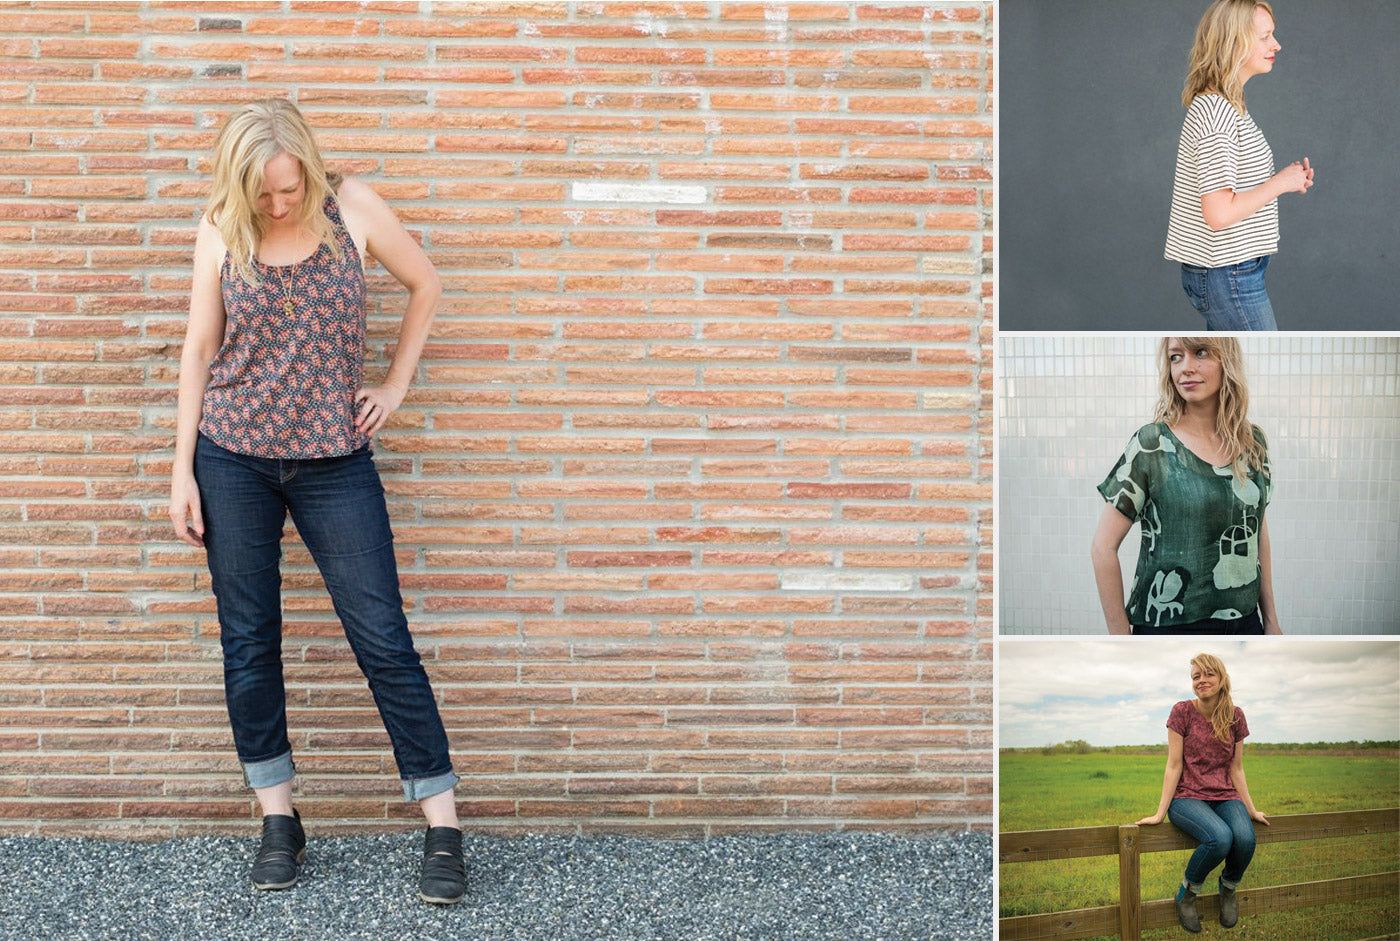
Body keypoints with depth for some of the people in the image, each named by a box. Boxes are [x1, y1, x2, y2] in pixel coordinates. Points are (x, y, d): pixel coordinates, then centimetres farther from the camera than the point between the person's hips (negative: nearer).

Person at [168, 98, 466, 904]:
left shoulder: (352, 208, -5)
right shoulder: (220, 232, -2)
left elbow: (426, 285, 8)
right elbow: (200, 347, 4)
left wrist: (395, 387, 4)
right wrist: (183, 472, 2)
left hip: (335, 458, -1)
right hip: (233, 457, 2)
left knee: (383, 638, -2)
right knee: (249, 643, 6)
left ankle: (444, 826, 3)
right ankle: (279, 819, 20)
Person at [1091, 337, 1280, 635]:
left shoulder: (1253, 442, 5)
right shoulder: (1151, 445, -10)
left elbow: (1259, 532, 15)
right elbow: (1103, 548, -11)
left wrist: (1271, 620, 12)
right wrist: (1121, 636, -13)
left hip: (1246, 622, 5)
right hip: (1169, 626, -5)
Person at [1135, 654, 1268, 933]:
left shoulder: (1235, 716, 6)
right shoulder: (1182, 712, -4)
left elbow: (1236, 769, 11)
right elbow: (1174, 766, -4)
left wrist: (1251, 809, 8)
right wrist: (1160, 813, -8)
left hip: (1226, 796, 3)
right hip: (1188, 796, -3)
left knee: (1245, 839, -30)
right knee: (1220, 838, -35)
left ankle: (1228, 889, 4)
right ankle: (1187, 893, -7)